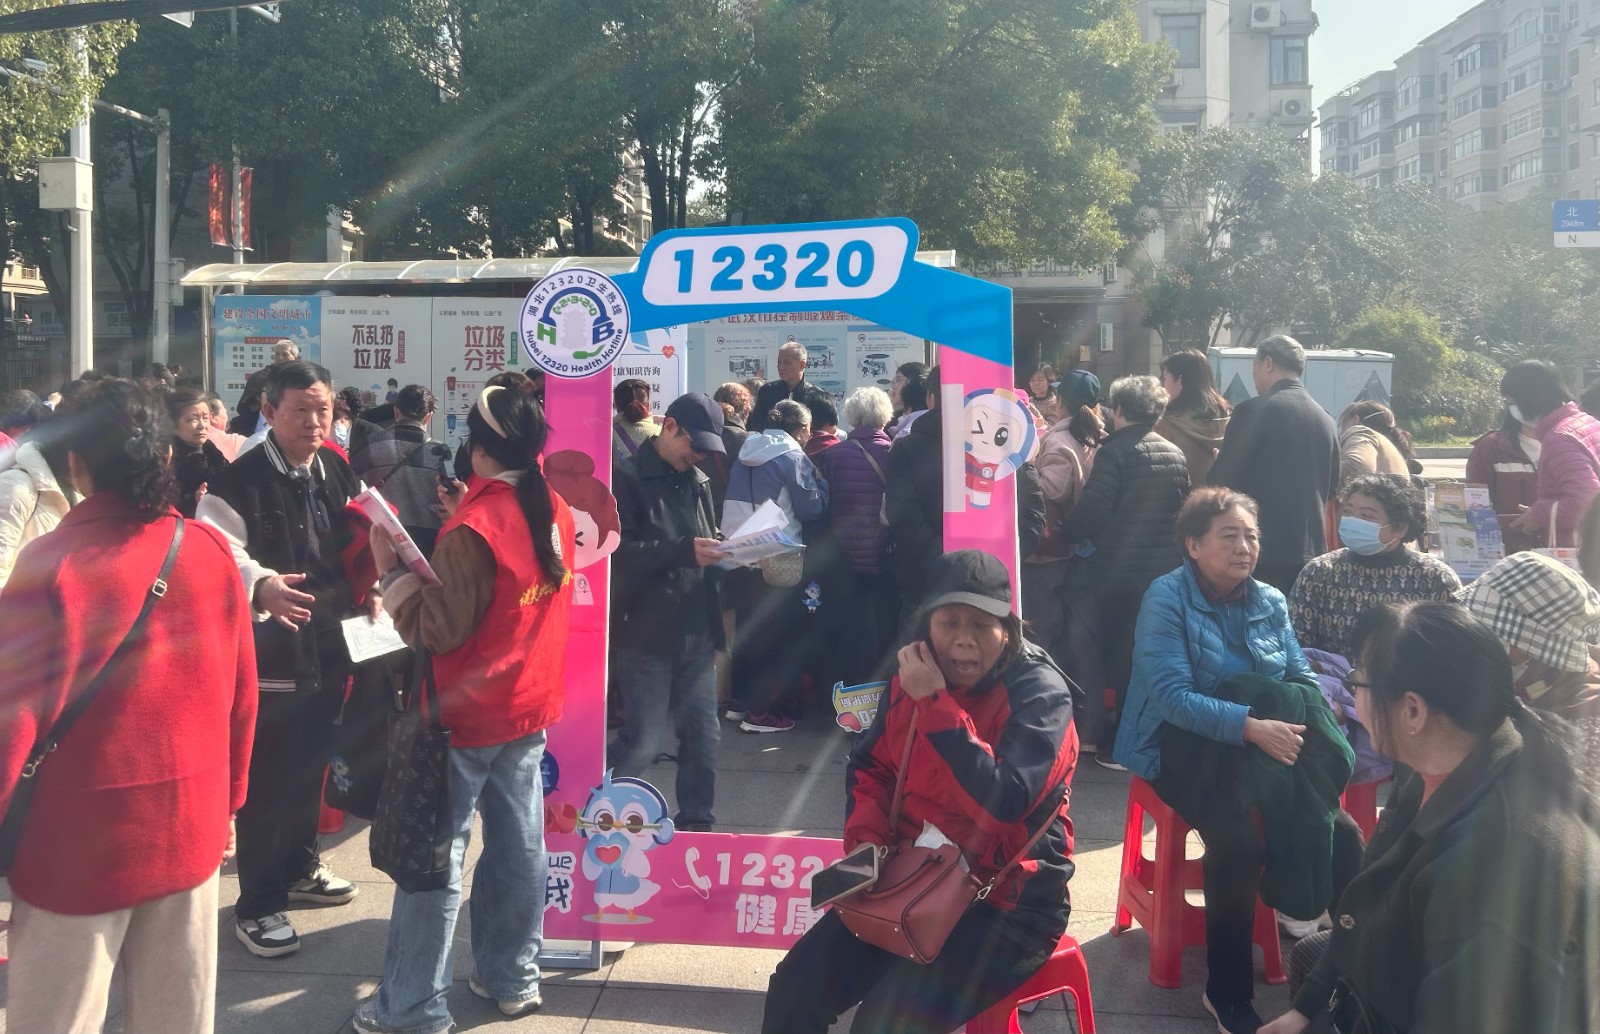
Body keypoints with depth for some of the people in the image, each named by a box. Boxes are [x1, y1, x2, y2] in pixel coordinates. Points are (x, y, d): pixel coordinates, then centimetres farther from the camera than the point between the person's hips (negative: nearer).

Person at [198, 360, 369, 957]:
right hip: (269, 652, -6)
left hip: (328, 646, 7)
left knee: (310, 767, 21)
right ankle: (257, 904, 16)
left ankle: (299, 867, 40)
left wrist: (370, 589, 3)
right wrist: (261, 586, -42)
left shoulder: (338, 473, 7)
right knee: (265, 780, 2)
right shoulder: (239, 482, -14)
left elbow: (360, 542, 18)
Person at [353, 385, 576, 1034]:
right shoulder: (555, 511, 0)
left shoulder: (474, 531, -22)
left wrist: (391, 567, -12)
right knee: (519, 845, 14)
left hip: (467, 713, -7)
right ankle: (513, 977, 26)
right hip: (531, 705, 7)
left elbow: (433, 632, -20)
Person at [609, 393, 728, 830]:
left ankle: (697, 823, 23)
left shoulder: (698, 481, 16)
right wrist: (684, 551, -23)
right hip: (647, 632, -6)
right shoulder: (626, 478, -5)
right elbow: (617, 552, -15)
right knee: (645, 744, -3)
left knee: (703, 737, 9)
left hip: (697, 632, 6)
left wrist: (723, 552, 0)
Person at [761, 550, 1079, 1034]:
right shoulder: (913, 677, 2)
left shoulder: (1040, 693, -16)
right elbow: (870, 767, 12)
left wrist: (936, 704, -27)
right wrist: (867, 839, -8)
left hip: (1007, 902, -6)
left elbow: (1003, 803, -29)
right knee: (795, 990, -5)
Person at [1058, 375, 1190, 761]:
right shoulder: (1175, 454, 7)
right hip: (1166, 571, 6)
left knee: (1122, 658, 5)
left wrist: (1063, 534, -4)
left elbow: (1092, 510, -20)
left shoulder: (1115, 451, -14)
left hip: (1122, 573, -6)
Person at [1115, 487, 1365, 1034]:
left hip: (1263, 751, 6)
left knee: (1343, 834, -13)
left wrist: (1306, 722, -15)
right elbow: (1173, 697, -19)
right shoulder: (1167, 599, -10)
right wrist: (1251, 726, -31)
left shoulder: (1270, 601, 8)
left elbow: (1301, 677, 9)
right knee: (1239, 841, -30)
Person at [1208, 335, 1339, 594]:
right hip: (1311, 551, 7)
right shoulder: (1325, 419, 10)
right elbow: (1331, 487, 17)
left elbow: (1221, 479, -8)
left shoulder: (1253, 410, -10)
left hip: (1261, 553, -6)